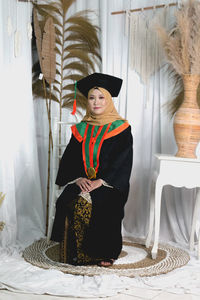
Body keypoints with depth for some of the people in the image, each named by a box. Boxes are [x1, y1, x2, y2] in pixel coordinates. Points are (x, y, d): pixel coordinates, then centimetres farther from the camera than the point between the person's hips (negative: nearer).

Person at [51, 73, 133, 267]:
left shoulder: (120, 129, 3)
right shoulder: (80, 129, 15)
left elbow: (123, 162, -5)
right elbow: (69, 159, 10)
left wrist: (101, 181, -17)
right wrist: (78, 178, -10)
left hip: (110, 184, -3)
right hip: (81, 182, 3)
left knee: (105, 206, -31)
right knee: (68, 202, -25)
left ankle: (105, 252, -11)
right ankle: (76, 252, -10)